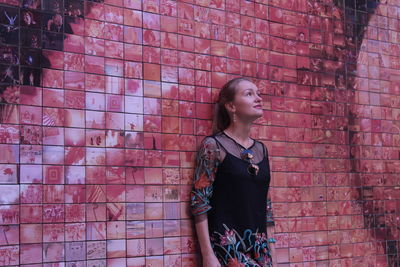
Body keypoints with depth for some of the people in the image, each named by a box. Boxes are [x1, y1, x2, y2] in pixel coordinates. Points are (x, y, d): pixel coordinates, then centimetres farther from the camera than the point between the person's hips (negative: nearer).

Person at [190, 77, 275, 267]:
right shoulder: (213, 145, -6)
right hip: (226, 246, -6)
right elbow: (199, 202, -10)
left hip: (259, 246, 6)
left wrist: (267, 249, 14)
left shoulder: (261, 150, 11)